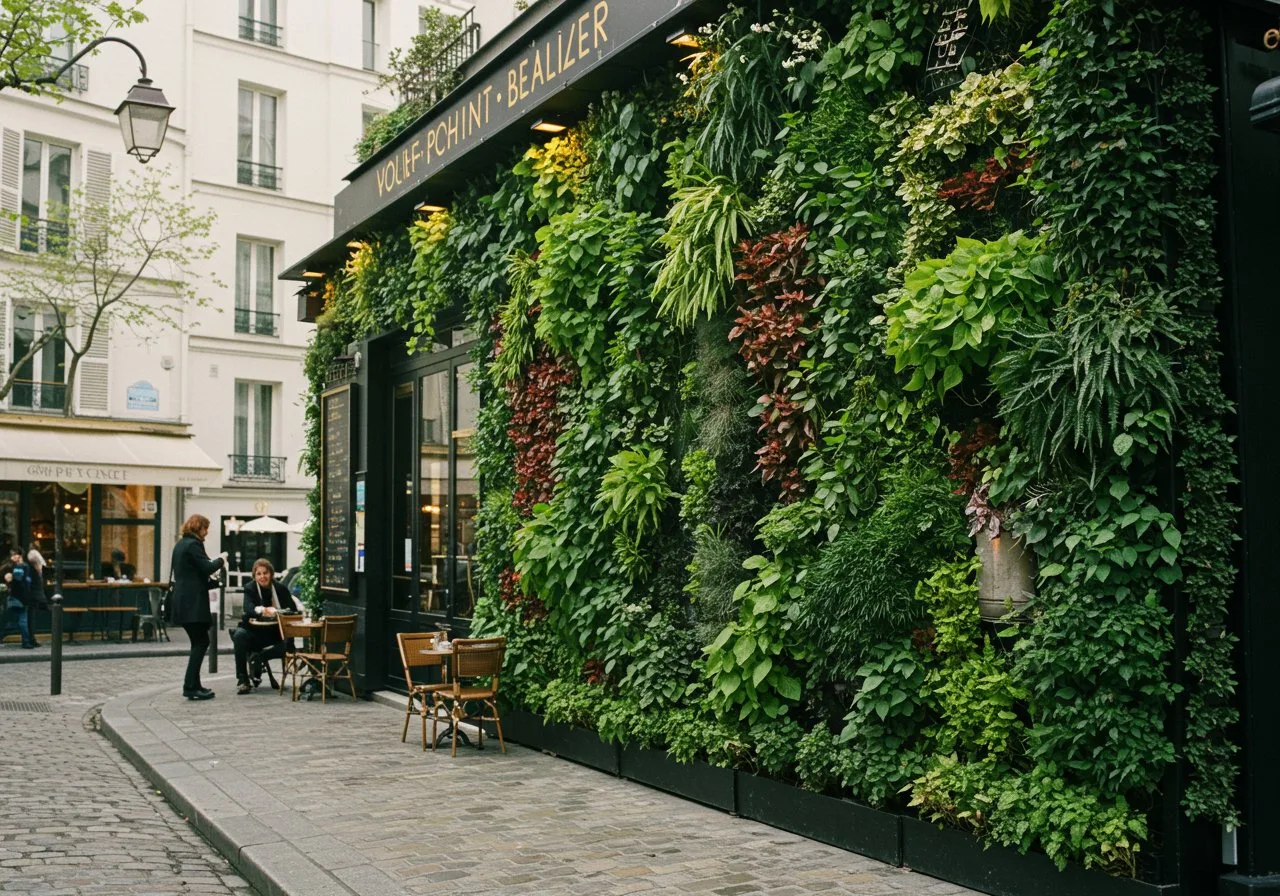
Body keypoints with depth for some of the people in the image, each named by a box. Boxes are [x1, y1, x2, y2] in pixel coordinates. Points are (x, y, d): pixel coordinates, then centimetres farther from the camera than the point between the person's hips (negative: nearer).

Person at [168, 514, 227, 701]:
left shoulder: (181, 544, 17)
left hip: (183, 601, 10)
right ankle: (191, 687, -10)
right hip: (193, 603, -10)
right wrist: (221, 560, 0)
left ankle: (193, 685, 15)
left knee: (198, 642, 14)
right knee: (201, 642, -7)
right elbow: (207, 567, -17)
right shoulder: (193, 545, -12)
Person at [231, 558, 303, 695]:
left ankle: (258, 657, -6)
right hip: (253, 631, -1)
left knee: (288, 645, -29)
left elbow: (293, 609, -6)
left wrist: (276, 612, -27)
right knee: (239, 635, -34)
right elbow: (248, 608, -24)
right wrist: (262, 610, -47)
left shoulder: (280, 589, 0)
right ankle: (242, 680, -26)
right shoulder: (250, 589, -5)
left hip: (274, 633, 1)